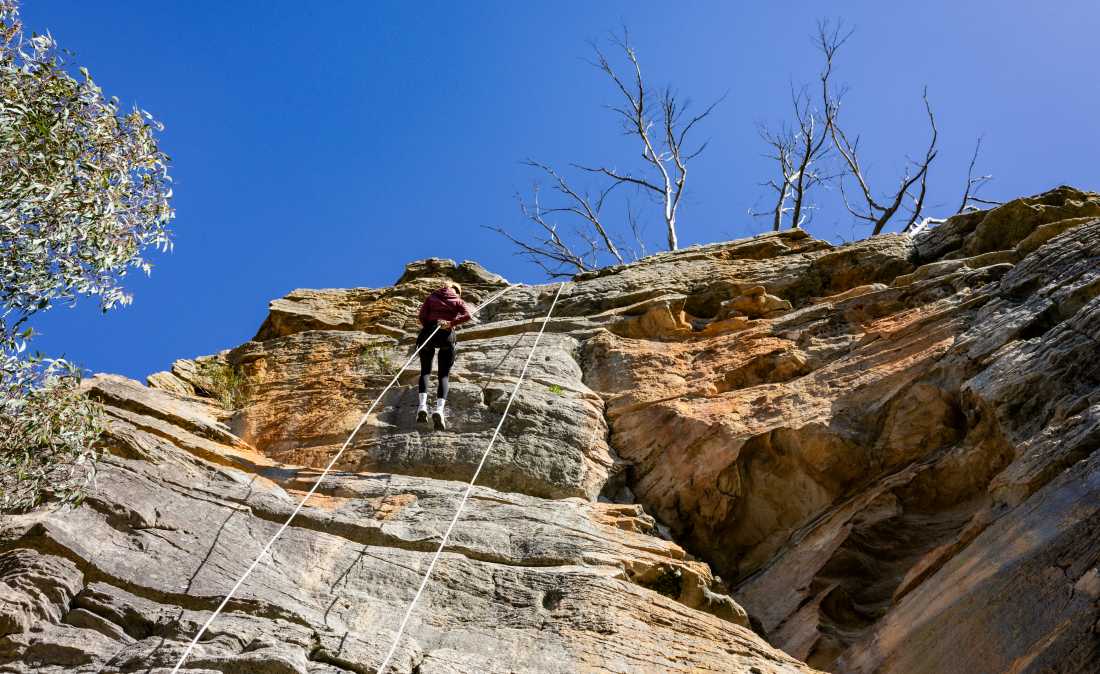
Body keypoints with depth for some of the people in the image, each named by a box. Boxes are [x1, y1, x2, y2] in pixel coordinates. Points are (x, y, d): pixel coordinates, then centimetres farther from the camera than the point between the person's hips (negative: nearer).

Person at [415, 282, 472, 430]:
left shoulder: (432, 297, 19)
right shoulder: (458, 301, 15)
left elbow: (422, 315, 3)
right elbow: (467, 315, -5)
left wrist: (427, 327, 12)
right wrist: (452, 323, -7)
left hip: (428, 332, 1)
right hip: (447, 335, -1)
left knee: (425, 371, 12)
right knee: (444, 375, 1)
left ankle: (422, 406, -9)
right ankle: (439, 409, -21)